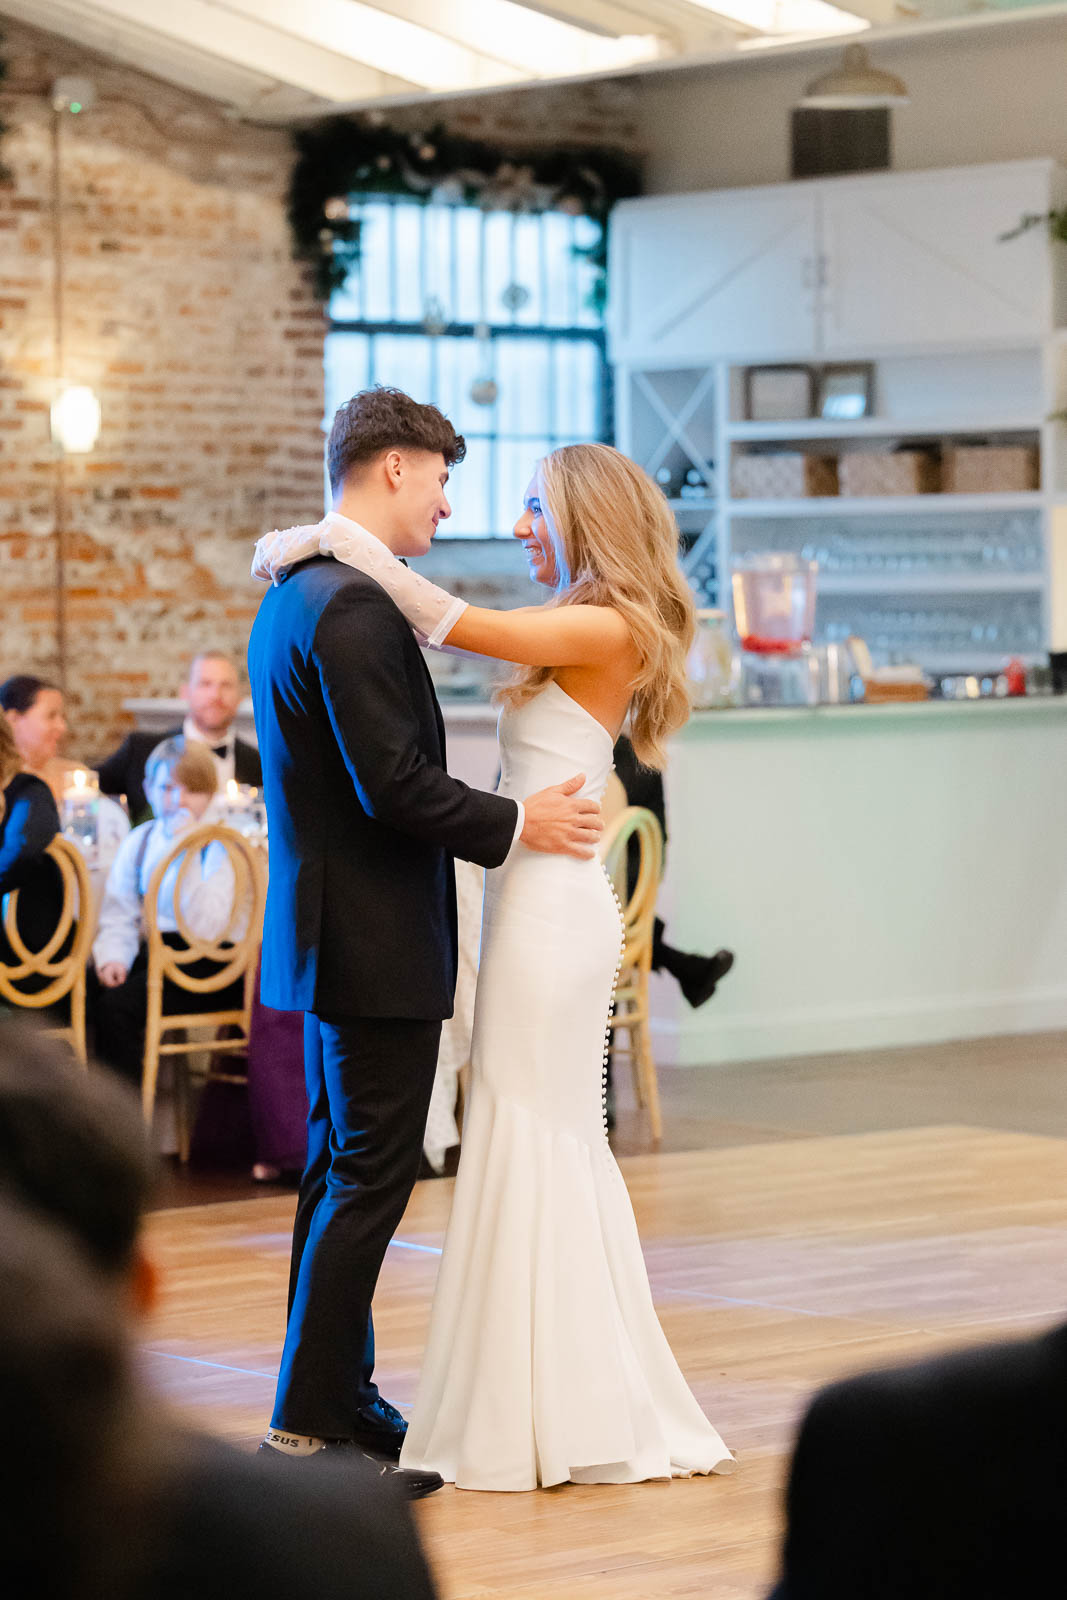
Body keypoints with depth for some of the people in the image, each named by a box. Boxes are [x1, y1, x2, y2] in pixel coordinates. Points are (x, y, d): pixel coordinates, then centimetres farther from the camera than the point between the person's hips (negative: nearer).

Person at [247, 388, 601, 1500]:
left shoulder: (294, 596, 14)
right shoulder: (354, 607, -19)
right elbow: (396, 784, -23)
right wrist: (515, 825, -10)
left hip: (328, 936, 11)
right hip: (377, 944, -11)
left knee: (342, 1174, 16)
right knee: (369, 1179, -6)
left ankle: (338, 1398, 24)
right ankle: (308, 1427, -3)